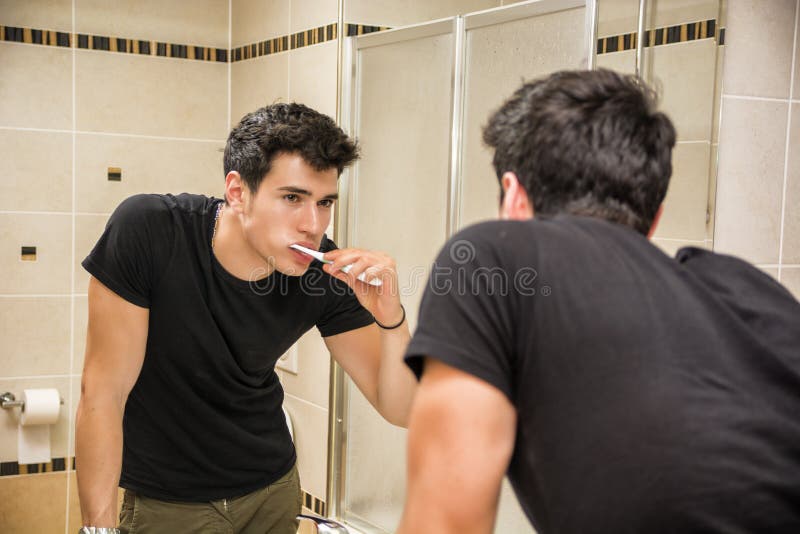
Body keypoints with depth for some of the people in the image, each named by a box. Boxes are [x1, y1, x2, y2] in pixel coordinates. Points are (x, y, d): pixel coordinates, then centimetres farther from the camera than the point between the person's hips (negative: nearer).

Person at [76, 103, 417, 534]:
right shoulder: (146, 232, -27)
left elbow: (400, 410, -14)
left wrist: (391, 318, -32)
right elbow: (103, 394, -21)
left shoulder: (328, 273, -18)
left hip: (271, 489, 4)